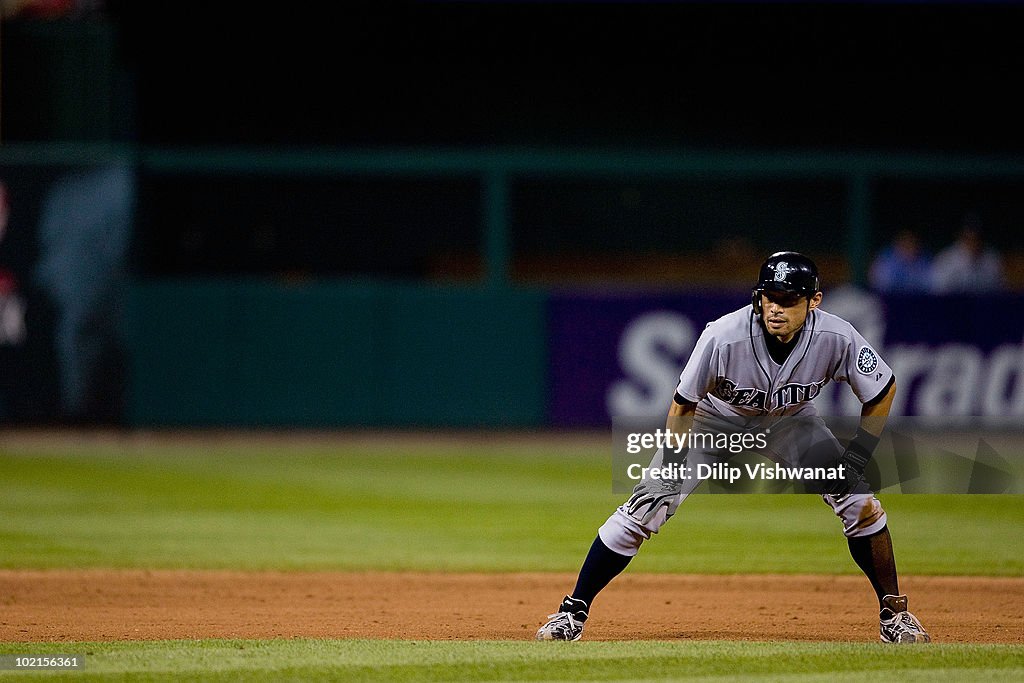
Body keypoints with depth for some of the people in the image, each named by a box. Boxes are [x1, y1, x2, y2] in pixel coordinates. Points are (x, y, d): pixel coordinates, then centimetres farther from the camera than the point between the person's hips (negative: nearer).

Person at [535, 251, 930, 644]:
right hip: (714, 418, -2)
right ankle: (573, 612, -3)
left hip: (790, 420, 2)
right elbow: (683, 404, -21)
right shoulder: (723, 337, -36)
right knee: (646, 507, -13)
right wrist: (672, 471, -23)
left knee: (860, 504, -11)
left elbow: (882, 391, -13)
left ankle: (894, 613, 7)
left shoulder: (836, 338, -31)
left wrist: (855, 460, -16)